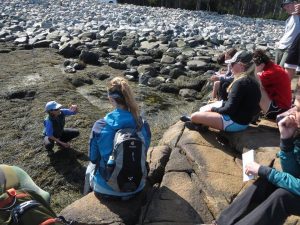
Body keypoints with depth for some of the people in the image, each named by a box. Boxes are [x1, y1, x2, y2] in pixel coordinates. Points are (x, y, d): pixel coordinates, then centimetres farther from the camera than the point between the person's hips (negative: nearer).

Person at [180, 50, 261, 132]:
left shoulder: (240, 83, -25)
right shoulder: (252, 80, 5)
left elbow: (230, 109, -24)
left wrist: (214, 109, -7)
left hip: (235, 122, -10)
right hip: (243, 119, 10)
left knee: (194, 116, -3)